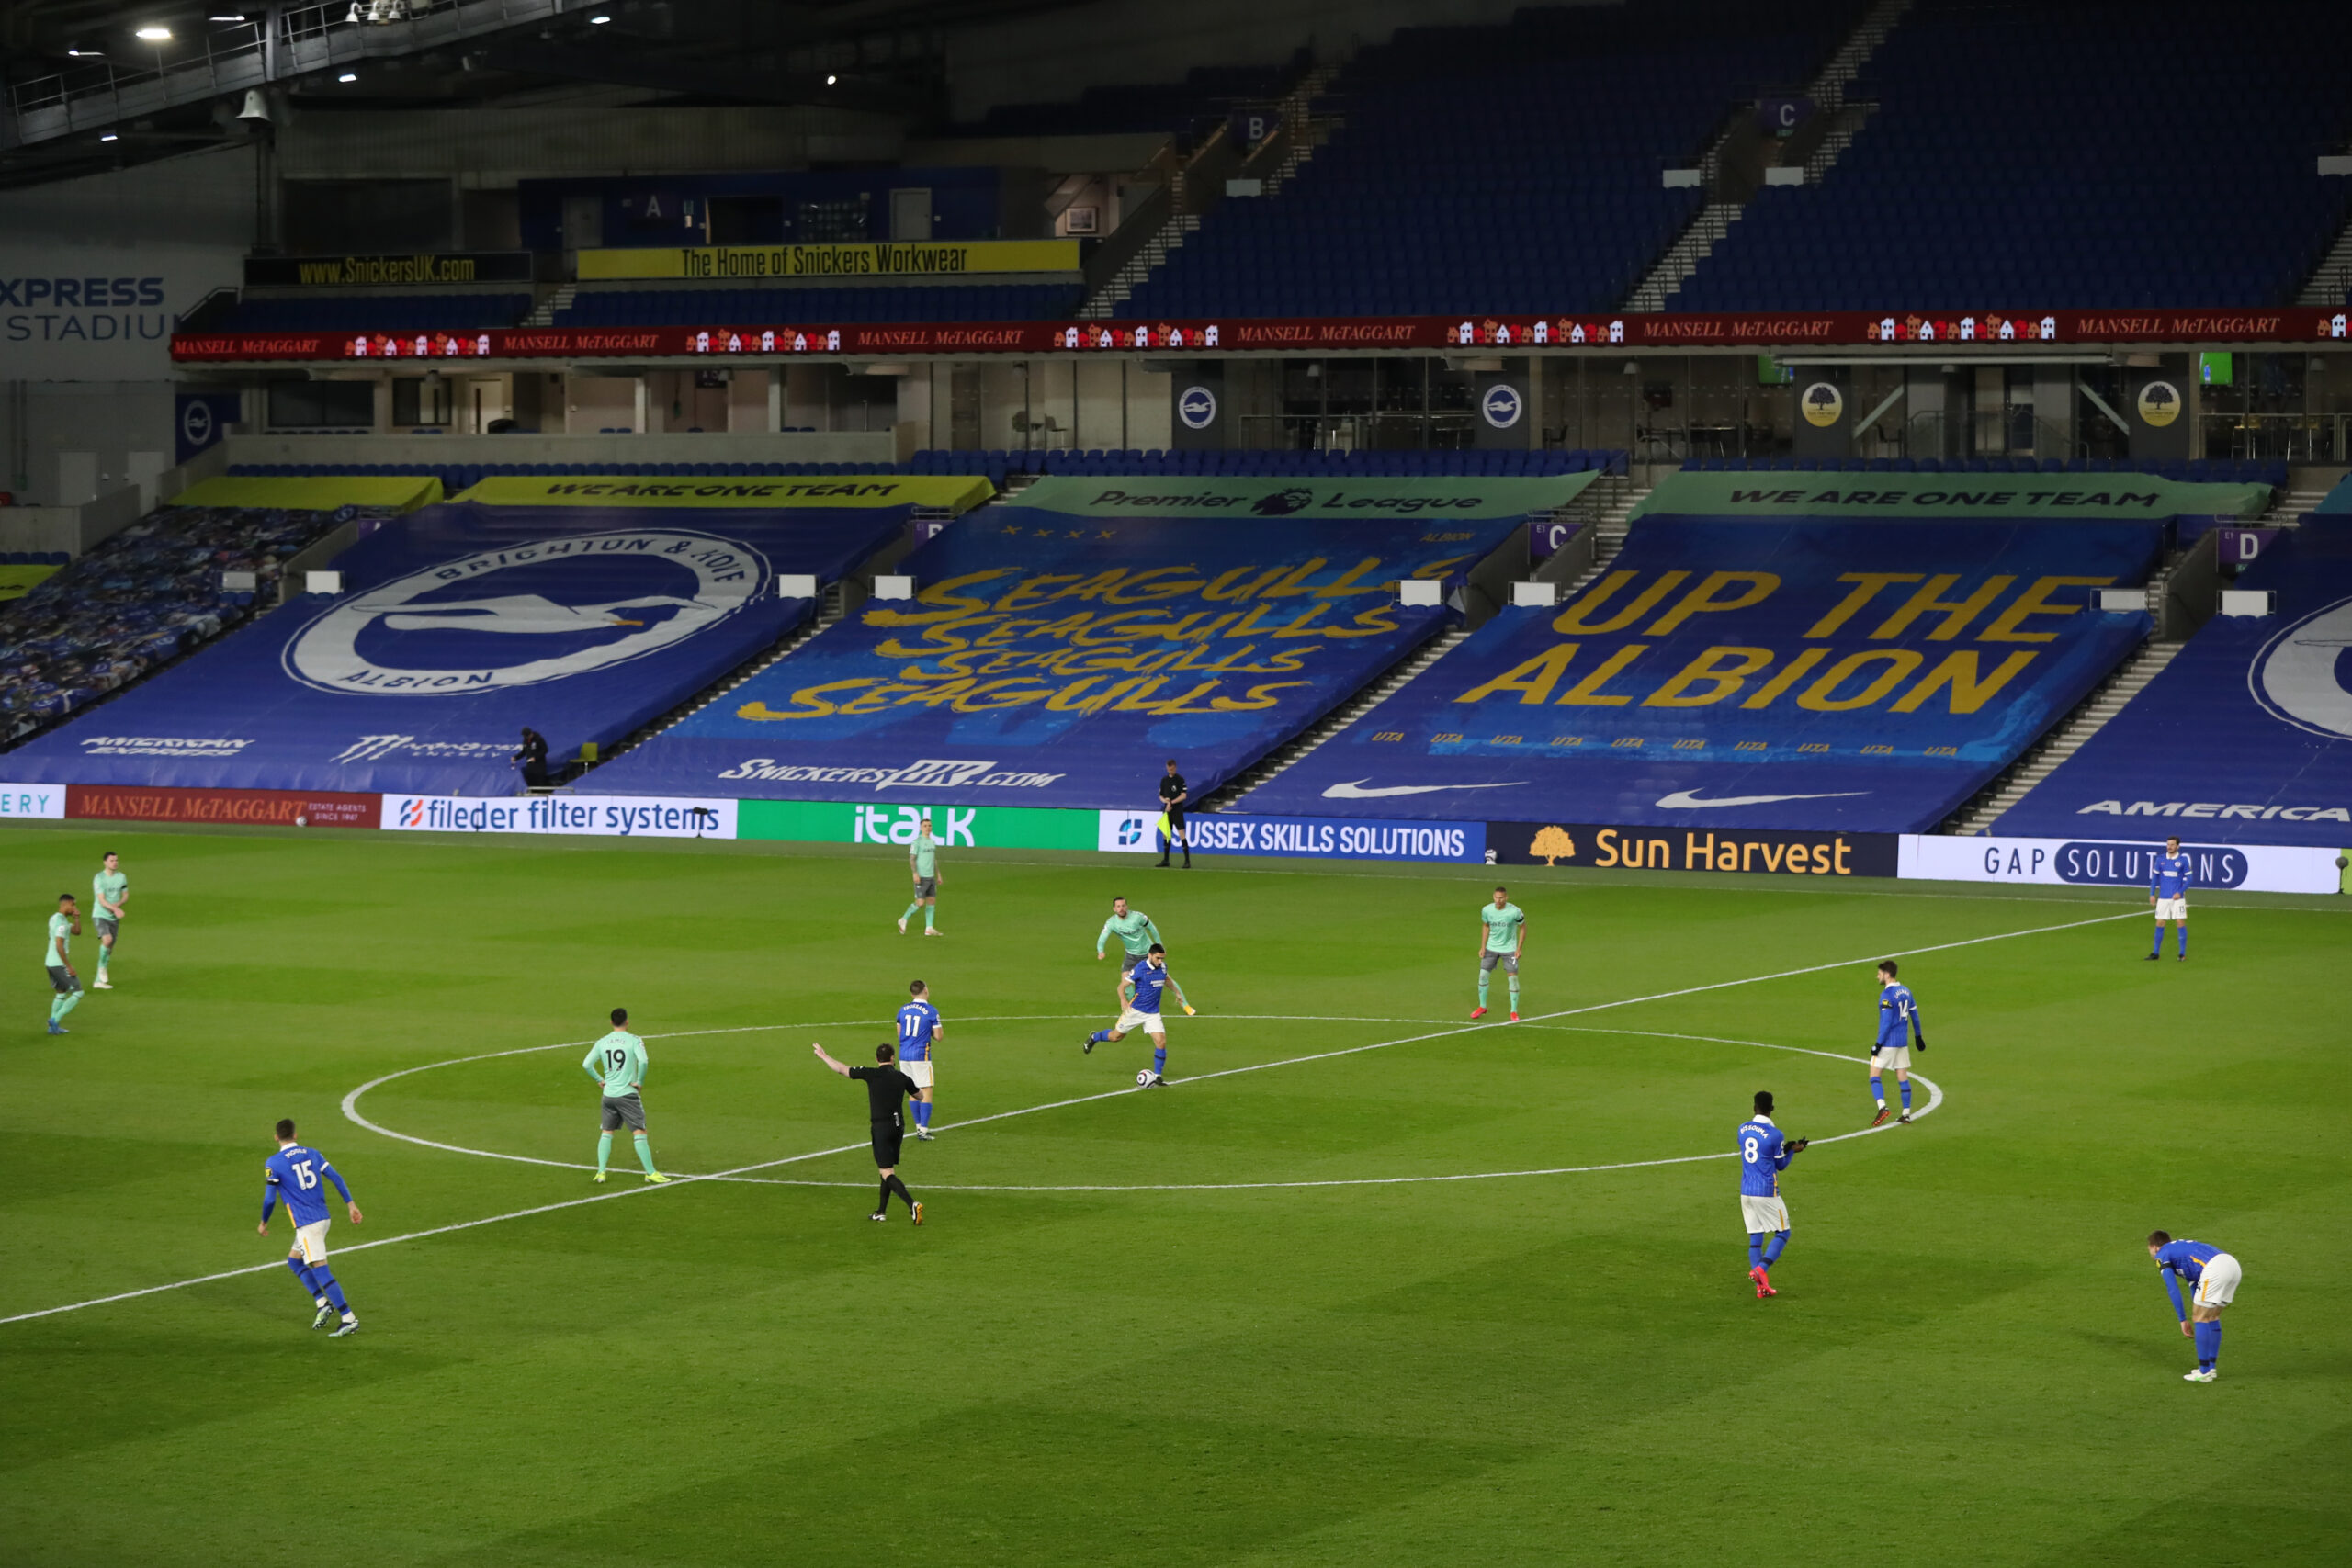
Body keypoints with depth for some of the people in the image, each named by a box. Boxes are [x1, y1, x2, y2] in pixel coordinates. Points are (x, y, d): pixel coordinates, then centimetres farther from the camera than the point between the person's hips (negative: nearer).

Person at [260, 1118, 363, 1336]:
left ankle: (349, 1318, -12)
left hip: (306, 1225, -7)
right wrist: (351, 1204, 7)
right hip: (323, 1218, 7)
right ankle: (322, 1302, 11)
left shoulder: (273, 1163, -7)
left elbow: (269, 1199, -7)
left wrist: (264, 1223, 10)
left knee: (320, 1271, -7)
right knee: (294, 1260, 23)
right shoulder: (312, 1154, 10)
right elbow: (336, 1178, 5)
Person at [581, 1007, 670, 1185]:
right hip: (628, 1095, -4)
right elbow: (643, 1061, -22)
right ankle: (650, 1172, -3)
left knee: (606, 1133, 15)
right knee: (639, 1133, -2)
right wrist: (640, 1081, -9)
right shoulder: (634, 1041, -8)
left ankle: (600, 1171, 9)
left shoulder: (602, 1043, 5)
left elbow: (586, 1064, 2)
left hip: (608, 1095, 4)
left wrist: (600, 1079, 12)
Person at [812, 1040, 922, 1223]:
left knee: (887, 1173, -7)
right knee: (888, 1169, 20)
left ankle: (913, 1204, -25)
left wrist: (823, 1056, 13)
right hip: (898, 1126, 6)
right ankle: (881, 1211, 26)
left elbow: (842, 1069, -2)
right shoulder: (902, 1078, 4)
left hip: (881, 1127, -6)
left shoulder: (873, 1074, -9)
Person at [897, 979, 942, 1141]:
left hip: (904, 1055, 6)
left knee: (914, 1092, 15)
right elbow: (938, 1036, -6)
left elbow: (899, 1033, 13)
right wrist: (940, 1029, 15)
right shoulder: (931, 1011, -9)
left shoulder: (903, 1010, 6)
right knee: (926, 1092, -1)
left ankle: (918, 1126, 21)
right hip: (921, 1056, -6)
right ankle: (923, 1130, -7)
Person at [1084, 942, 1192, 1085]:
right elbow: (1122, 986, -16)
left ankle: (1157, 1076, -1)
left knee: (1161, 1042, -12)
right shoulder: (1140, 969, -20)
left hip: (1153, 1013, 4)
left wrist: (1177, 992, 27)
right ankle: (1094, 1038, 45)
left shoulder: (1162, 967, -1)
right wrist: (1123, 1000, -33)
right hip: (1135, 1010, -4)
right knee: (1117, 1035, 14)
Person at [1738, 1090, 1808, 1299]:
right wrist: (1792, 1151, 15)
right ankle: (1761, 1269, -13)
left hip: (1746, 1192, 6)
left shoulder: (1743, 1129, 4)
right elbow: (1781, 1165, -2)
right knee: (1783, 1233, 7)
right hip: (1767, 1193, -6)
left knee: (1755, 1238, 8)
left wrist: (1785, 1147, 14)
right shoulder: (1775, 1135, -14)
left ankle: (1761, 1286, 5)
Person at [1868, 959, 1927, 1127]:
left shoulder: (1887, 995, -16)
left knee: (1875, 1075, -1)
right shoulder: (1906, 991, 9)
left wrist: (1878, 1044, -16)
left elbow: (1886, 1022, -20)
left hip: (1888, 1043, -7)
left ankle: (1882, 1107, -18)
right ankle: (1906, 1115, 10)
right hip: (1903, 1042, 8)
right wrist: (1918, 1036, 27)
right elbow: (1914, 1015, 17)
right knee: (1903, 1078, 10)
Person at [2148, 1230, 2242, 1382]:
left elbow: (2173, 1290, 2)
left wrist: (2183, 1320, 6)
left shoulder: (2162, 1255, 12)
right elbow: (2194, 1288, 40)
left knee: (2201, 1318, 4)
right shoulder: (2181, 1247, 36)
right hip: (2233, 1264, 8)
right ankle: (2211, 1368, 25)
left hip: (2214, 1267, -8)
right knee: (2212, 1317, 21)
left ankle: (2204, 1372, 6)